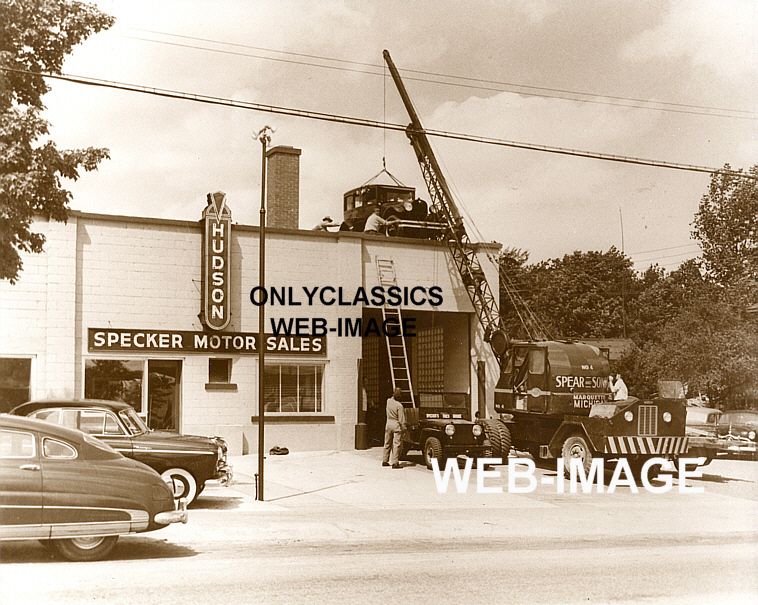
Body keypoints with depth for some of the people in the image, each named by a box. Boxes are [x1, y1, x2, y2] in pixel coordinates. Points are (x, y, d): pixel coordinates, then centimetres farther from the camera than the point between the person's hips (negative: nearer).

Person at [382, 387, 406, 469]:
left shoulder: (388, 401, -1)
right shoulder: (399, 405, -17)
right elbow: (401, 419, -14)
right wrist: (404, 429, -8)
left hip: (388, 423, 6)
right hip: (396, 425, -6)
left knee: (387, 443, 16)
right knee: (396, 444, -3)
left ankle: (385, 461, 23)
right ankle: (395, 462, -6)